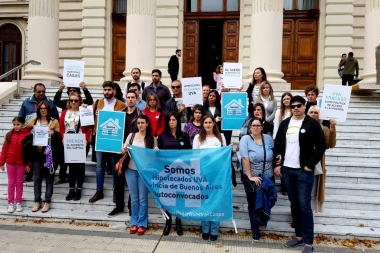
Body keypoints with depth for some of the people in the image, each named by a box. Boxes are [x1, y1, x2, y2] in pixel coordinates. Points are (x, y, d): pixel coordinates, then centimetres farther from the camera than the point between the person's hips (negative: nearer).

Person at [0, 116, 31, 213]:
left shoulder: (27, 135, -9)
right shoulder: (9, 134, -2)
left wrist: (29, 164, -7)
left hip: (21, 163, -2)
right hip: (10, 163, 2)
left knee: (19, 183, 9)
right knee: (11, 183, 10)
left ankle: (18, 203, 20)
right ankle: (10, 203, 19)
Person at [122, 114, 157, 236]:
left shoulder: (152, 139, 1)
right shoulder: (131, 135, 5)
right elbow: (123, 151, 7)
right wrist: (124, 150, -15)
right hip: (131, 170, 2)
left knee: (143, 198, 3)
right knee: (134, 198, 10)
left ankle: (142, 223, 14)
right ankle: (134, 222, 21)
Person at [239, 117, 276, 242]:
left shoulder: (268, 138, 1)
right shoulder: (245, 139, -12)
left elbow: (273, 155, 11)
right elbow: (245, 159, -18)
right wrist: (250, 177, -21)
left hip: (267, 178, 4)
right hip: (251, 178, -3)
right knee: (253, 204, 8)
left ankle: (261, 221, 40)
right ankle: (255, 230, 21)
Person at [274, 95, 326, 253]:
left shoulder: (312, 124, -4)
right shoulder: (285, 123, 10)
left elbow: (321, 147, -7)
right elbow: (277, 145, 13)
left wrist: (309, 166, -11)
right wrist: (277, 164, 6)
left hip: (304, 171, -5)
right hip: (286, 170, 5)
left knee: (304, 205, -4)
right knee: (294, 204, 12)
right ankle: (299, 236, 25)